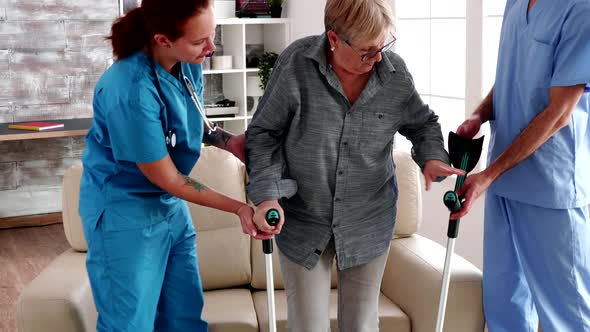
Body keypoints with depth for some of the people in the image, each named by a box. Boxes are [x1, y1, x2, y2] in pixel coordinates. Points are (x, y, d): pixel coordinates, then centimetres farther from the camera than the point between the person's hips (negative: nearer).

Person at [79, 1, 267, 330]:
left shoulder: (187, 62, -8)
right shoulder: (132, 92, -31)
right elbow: (167, 179, -22)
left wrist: (228, 140, -6)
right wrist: (239, 208, -17)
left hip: (171, 205, 7)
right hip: (125, 213, -7)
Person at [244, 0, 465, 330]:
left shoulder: (396, 72, -7)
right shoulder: (295, 64, -16)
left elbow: (423, 123, 10)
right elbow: (263, 133, -8)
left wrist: (433, 157, -11)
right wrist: (267, 196, -19)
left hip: (369, 226, 2)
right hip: (302, 223, -2)